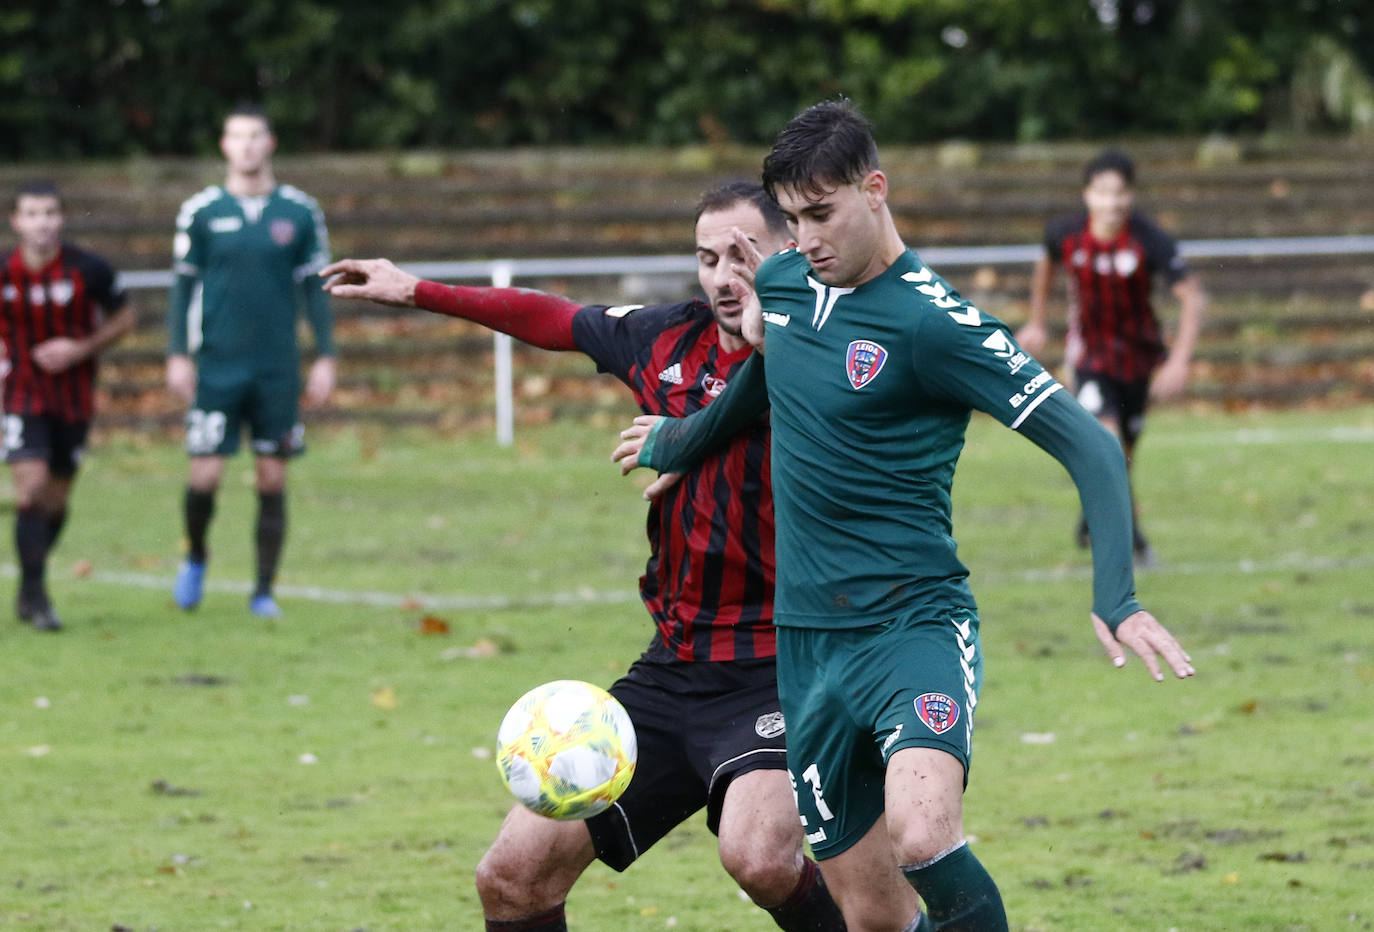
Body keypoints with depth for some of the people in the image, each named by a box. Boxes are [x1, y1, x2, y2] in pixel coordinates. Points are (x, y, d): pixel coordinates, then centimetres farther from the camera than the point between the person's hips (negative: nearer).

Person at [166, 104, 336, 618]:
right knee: (205, 476, -7)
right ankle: (196, 557, 21)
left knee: (272, 480, 2)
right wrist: (178, 354, -1)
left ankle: (264, 591, 12)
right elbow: (184, 285, 5)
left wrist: (325, 358, 2)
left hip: (278, 366, 1)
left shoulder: (300, 211, 3)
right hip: (217, 364, -1)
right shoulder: (201, 212, 1)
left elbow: (315, 287, 7)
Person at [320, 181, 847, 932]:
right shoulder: (668, 340, 6)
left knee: (757, 855, -35)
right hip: (671, 667, 7)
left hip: (771, 669, -7)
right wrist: (417, 292, 30)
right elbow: (553, 321, 23)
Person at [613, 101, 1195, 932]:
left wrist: (1115, 600, -27)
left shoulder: (932, 321, -14)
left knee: (920, 834, -34)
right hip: (807, 639, 6)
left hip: (916, 622, -6)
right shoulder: (779, 283, 7)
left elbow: (1088, 445, -16)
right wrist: (673, 442, 48)